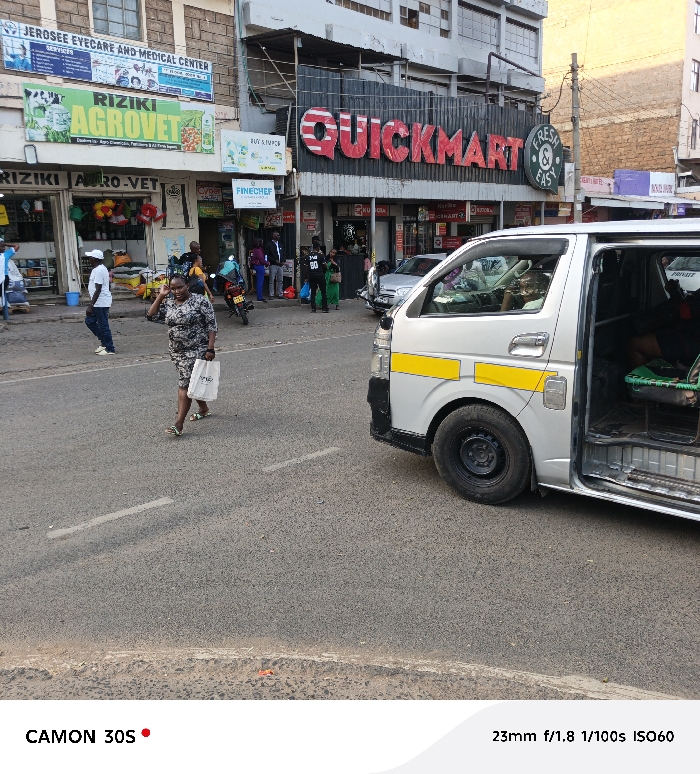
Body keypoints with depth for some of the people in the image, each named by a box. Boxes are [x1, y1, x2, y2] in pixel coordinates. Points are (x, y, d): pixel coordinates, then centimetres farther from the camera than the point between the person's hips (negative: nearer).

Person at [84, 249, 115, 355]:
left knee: (103, 326, -4)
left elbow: (98, 290, -24)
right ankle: (104, 342, 22)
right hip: (99, 303, 11)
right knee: (89, 321, 17)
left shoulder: (99, 270, -19)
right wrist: (91, 304, 26)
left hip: (101, 303, -11)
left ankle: (110, 349, 4)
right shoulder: (100, 269, 14)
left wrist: (91, 305, -23)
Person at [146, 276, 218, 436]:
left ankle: (179, 424, -11)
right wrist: (161, 296, -4)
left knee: (185, 384, -11)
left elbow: (211, 325, -11)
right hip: (176, 351, 7)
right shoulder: (168, 303, 6)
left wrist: (210, 348, -17)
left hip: (196, 350, -7)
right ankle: (204, 409, 38)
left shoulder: (200, 301, -10)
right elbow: (151, 316, -1)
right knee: (192, 382, 18)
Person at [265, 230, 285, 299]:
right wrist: (275, 261, -16)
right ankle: (271, 295, 2)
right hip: (273, 265, -6)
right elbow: (266, 255, -8)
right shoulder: (269, 244, -2)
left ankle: (280, 294, 11)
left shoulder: (279, 244, 17)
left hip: (280, 265, 6)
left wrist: (283, 261, 3)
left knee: (280, 280, 5)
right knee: (272, 280, -2)